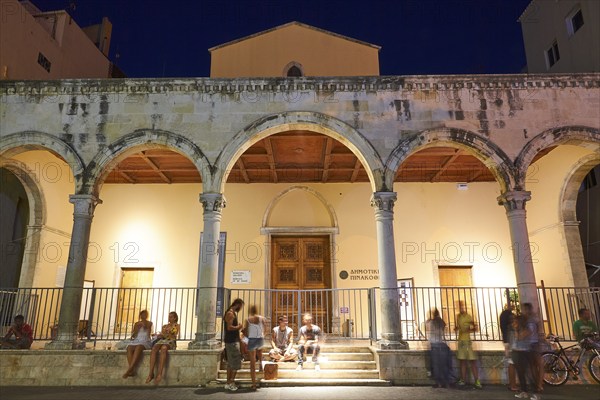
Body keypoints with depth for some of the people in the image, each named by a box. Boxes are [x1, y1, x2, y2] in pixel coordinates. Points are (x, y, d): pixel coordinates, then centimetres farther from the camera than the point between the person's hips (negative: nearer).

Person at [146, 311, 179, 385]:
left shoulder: (176, 325, 15)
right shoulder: (164, 326, 29)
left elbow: (174, 336, 0)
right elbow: (159, 335, 18)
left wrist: (166, 333, -15)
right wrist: (159, 335, -5)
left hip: (170, 342, -4)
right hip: (161, 341, 4)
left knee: (163, 348, -41)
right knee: (154, 349, -34)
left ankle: (159, 374, -48)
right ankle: (151, 373, -41)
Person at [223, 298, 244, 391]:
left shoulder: (232, 313, 15)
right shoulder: (230, 313, -17)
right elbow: (229, 327, -26)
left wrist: (238, 327, 10)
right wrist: (238, 327, -13)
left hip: (233, 340, 10)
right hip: (232, 341, -10)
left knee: (231, 363, 14)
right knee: (236, 363, -4)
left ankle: (229, 382, 19)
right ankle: (230, 382, 2)